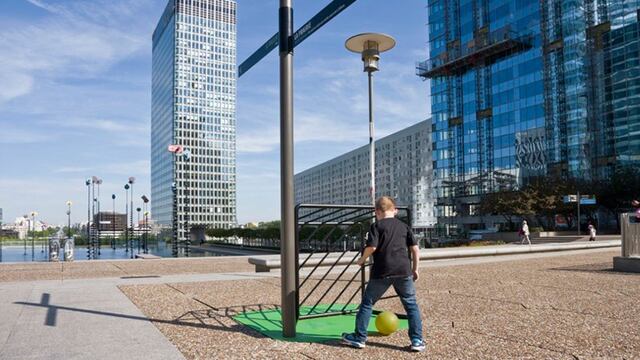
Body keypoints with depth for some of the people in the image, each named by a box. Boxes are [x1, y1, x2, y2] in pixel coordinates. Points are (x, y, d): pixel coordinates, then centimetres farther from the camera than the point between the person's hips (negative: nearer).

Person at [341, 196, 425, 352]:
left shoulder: (377, 225, 1)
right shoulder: (404, 226, 13)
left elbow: (372, 247, -12)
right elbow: (415, 248, 9)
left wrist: (362, 260, 4)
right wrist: (415, 269, 17)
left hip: (382, 272, -3)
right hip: (404, 270, 3)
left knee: (367, 303, 10)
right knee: (411, 304, 13)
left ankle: (359, 338, 15)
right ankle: (417, 340, 9)